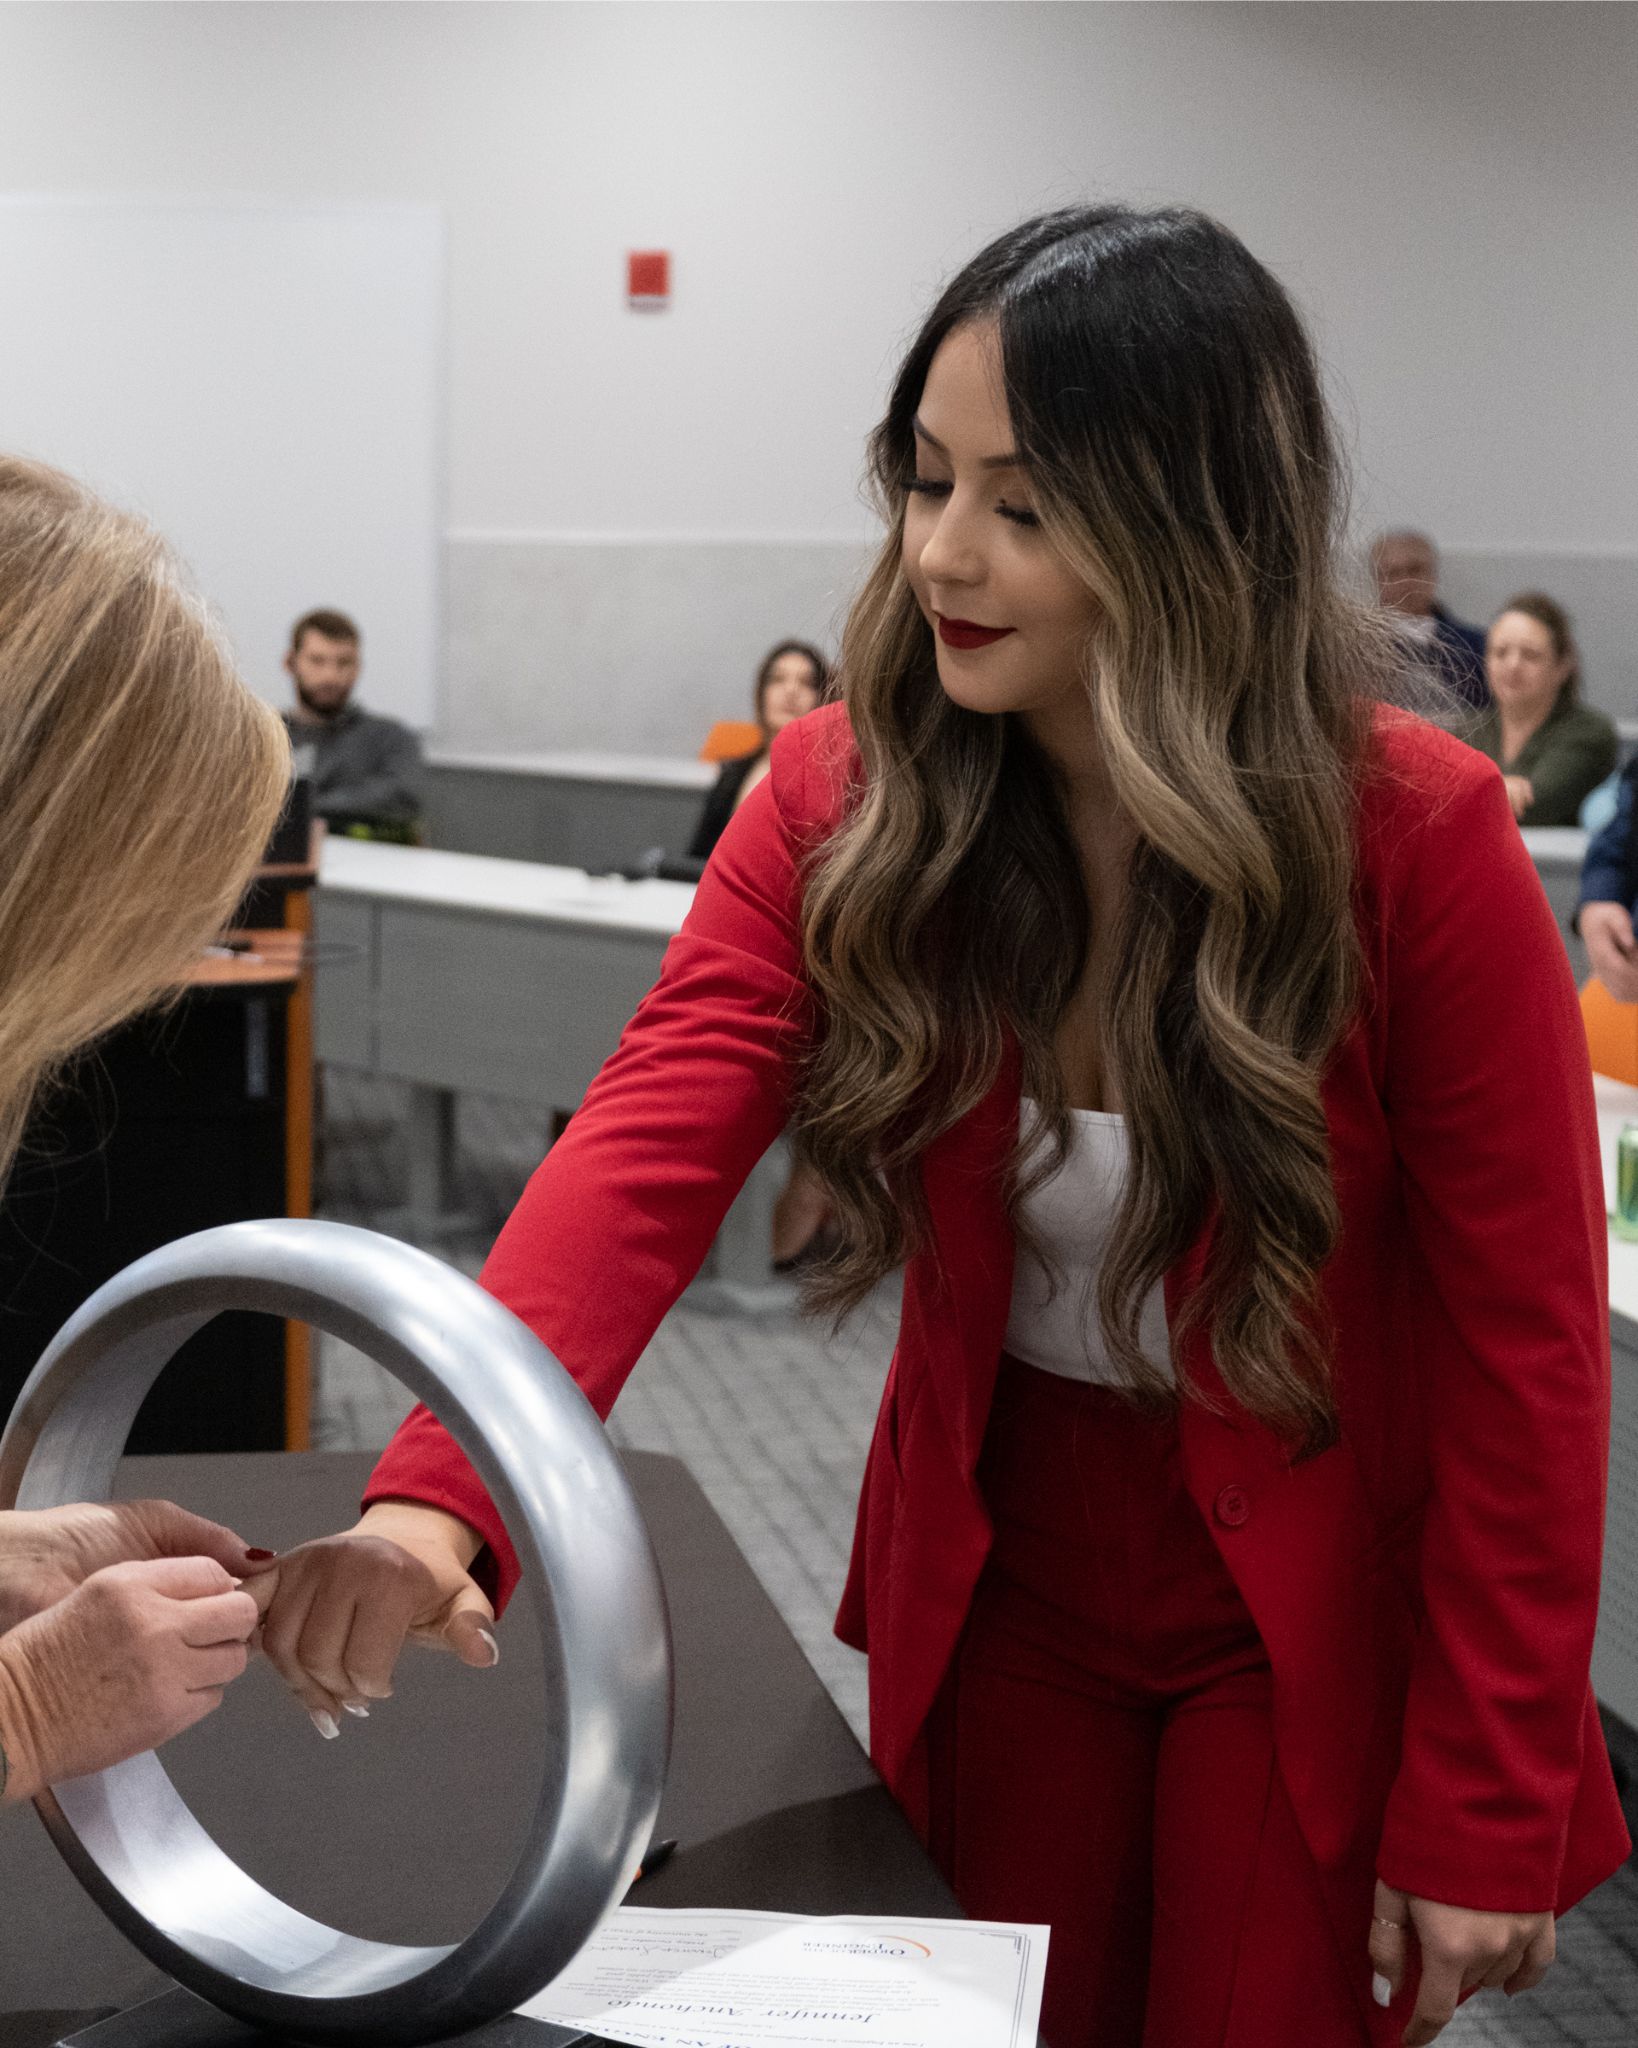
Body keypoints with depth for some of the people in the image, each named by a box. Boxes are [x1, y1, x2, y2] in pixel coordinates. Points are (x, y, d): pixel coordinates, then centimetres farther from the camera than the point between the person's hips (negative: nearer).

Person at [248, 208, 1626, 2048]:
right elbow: (650, 1146, -26)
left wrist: (1484, 1817, -14)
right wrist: (437, 1500, -43)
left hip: (1314, 1627, -3)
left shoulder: (1418, 838, -21)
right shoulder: (843, 795, -13)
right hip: (997, 1582, 3)